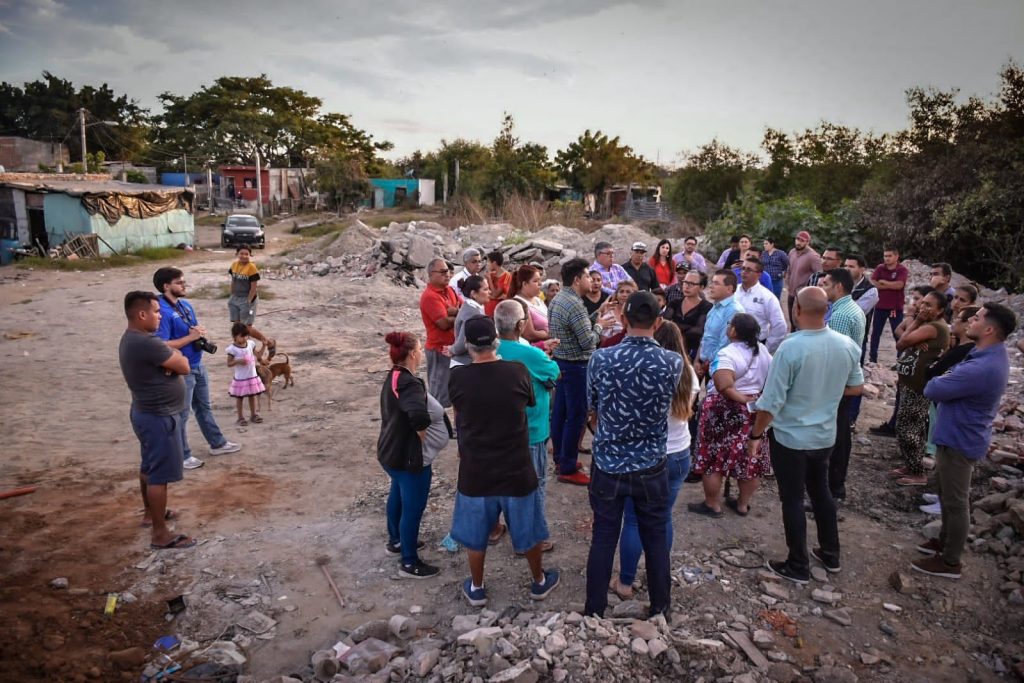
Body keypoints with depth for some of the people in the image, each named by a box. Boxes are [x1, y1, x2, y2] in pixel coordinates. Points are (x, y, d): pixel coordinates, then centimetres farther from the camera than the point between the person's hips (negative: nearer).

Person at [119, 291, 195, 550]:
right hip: (159, 417, -11)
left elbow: (170, 355, 8)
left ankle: (150, 513, 42)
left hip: (147, 412, 11)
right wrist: (176, 357, 1)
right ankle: (160, 534, 4)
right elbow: (183, 366, -20)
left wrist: (171, 356, -15)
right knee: (160, 475, -4)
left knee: (149, 467, 24)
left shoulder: (130, 339, 8)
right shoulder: (147, 343, -26)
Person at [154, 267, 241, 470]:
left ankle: (217, 443, 35)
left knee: (204, 407, 21)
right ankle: (182, 456, 18)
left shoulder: (186, 304, 6)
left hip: (198, 365, 9)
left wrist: (200, 332, -6)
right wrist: (191, 337, -22)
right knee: (181, 414, 5)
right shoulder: (162, 312, -22)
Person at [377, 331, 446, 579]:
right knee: (413, 508, 4)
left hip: (392, 452, 10)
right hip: (410, 456, -10)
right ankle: (409, 563, 17)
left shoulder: (394, 377, 5)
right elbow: (419, 416, -44)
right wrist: (421, 438, -25)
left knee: (398, 496, 27)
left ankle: (396, 541, 48)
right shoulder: (409, 383, -27)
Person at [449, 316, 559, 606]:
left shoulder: (458, 378, -14)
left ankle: (476, 588, 37)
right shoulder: (518, 372, -15)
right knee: (528, 530, 21)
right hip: (516, 470, 0)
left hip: (475, 471, 0)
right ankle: (540, 582, 40)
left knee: (475, 534, 21)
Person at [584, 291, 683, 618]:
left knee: (603, 538, 13)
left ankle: (594, 611, 27)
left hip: (608, 465, 0)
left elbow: (592, 410, 1)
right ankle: (660, 608, 34)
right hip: (651, 468, 1)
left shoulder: (600, 359, -14)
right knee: (655, 538, 17)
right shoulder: (673, 363, -13)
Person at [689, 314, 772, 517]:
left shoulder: (727, 354, -20)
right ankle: (743, 504, 24)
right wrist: (754, 398, 9)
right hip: (753, 411, 8)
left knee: (713, 458, 4)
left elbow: (724, 387, -31)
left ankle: (712, 505, 13)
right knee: (750, 458, 13)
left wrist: (742, 399, -18)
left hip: (724, 412, -7)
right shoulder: (763, 351, 4)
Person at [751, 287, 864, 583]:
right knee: (821, 492, 24)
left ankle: (798, 566, 22)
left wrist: (755, 435, -8)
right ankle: (831, 554, 38)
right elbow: (856, 387, 9)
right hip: (825, 436, 6)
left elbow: (771, 402, -22)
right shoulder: (847, 345, -7)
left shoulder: (790, 347, -26)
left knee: (793, 500, 9)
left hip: (790, 438, -6)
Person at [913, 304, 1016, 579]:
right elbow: (956, 384, 10)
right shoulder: (992, 355, 1)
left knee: (955, 501, 5)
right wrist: (947, 381, -9)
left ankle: (950, 562, 20)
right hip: (960, 434, 10)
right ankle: (945, 540, 43)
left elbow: (932, 390, -25)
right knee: (948, 494, 25)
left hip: (959, 440, -10)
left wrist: (940, 380, -6)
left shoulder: (981, 368, -34)